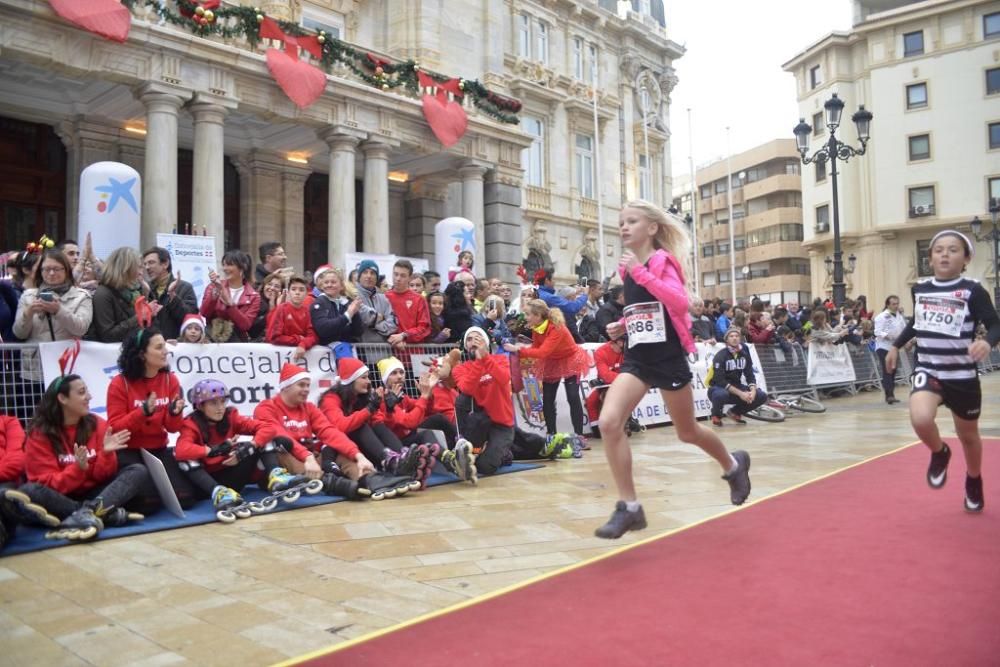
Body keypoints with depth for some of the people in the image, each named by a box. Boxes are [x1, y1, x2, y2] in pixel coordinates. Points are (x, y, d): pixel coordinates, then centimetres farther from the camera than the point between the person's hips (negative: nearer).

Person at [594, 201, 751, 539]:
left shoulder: (663, 261, -10)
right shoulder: (626, 267, 9)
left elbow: (680, 302, -28)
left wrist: (640, 272, -31)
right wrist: (623, 324, 10)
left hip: (668, 358, -5)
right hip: (637, 359, 5)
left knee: (687, 432, 12)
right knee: (608, 423, -17)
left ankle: (733, 465, 45)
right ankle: (629, 507, -6)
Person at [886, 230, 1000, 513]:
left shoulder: (973, 290, -11)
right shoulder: (920, 289, 1)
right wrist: (896, 346, 18)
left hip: (962, 376, -1)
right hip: (927, 371, 2)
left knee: (968, 436, 16)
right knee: (921, 419, -27)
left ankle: (973, 482, 46)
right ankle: (939, 453, 9)